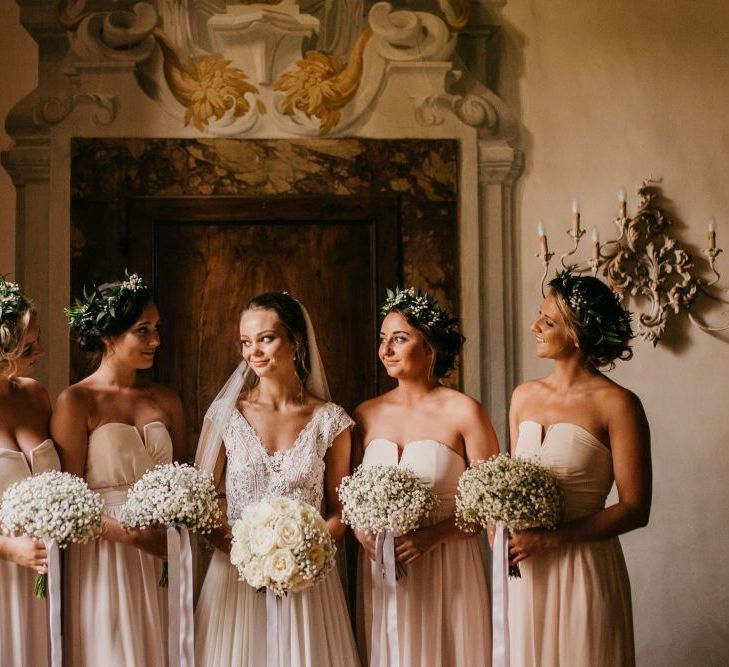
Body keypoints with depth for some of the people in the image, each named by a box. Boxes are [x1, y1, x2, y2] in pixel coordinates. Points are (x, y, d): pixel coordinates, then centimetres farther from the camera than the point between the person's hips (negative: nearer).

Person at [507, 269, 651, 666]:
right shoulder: (524, 396, 7)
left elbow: (635, 509, -12)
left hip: (582, 567, -5)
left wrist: (549, 539, -16)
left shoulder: (617, 405, -10)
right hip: (525, 568, 5)